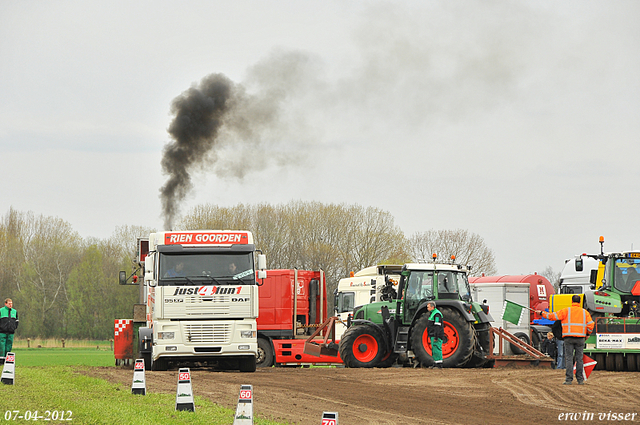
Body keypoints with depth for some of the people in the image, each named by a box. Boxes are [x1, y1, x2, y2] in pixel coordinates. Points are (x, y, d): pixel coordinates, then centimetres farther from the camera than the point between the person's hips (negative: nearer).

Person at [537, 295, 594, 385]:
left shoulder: (566, 311, 1)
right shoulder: (585, 312, 8)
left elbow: (553, 316, 2)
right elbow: (590, 325, 5)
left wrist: (542, 313, 16)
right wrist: (587, 334, 23)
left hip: (569, 338, -2)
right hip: (580, 338, 2)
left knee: (569, 358, -1)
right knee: (579, 358, 7)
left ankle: (569, 379, -7)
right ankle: (580, 379, 7)